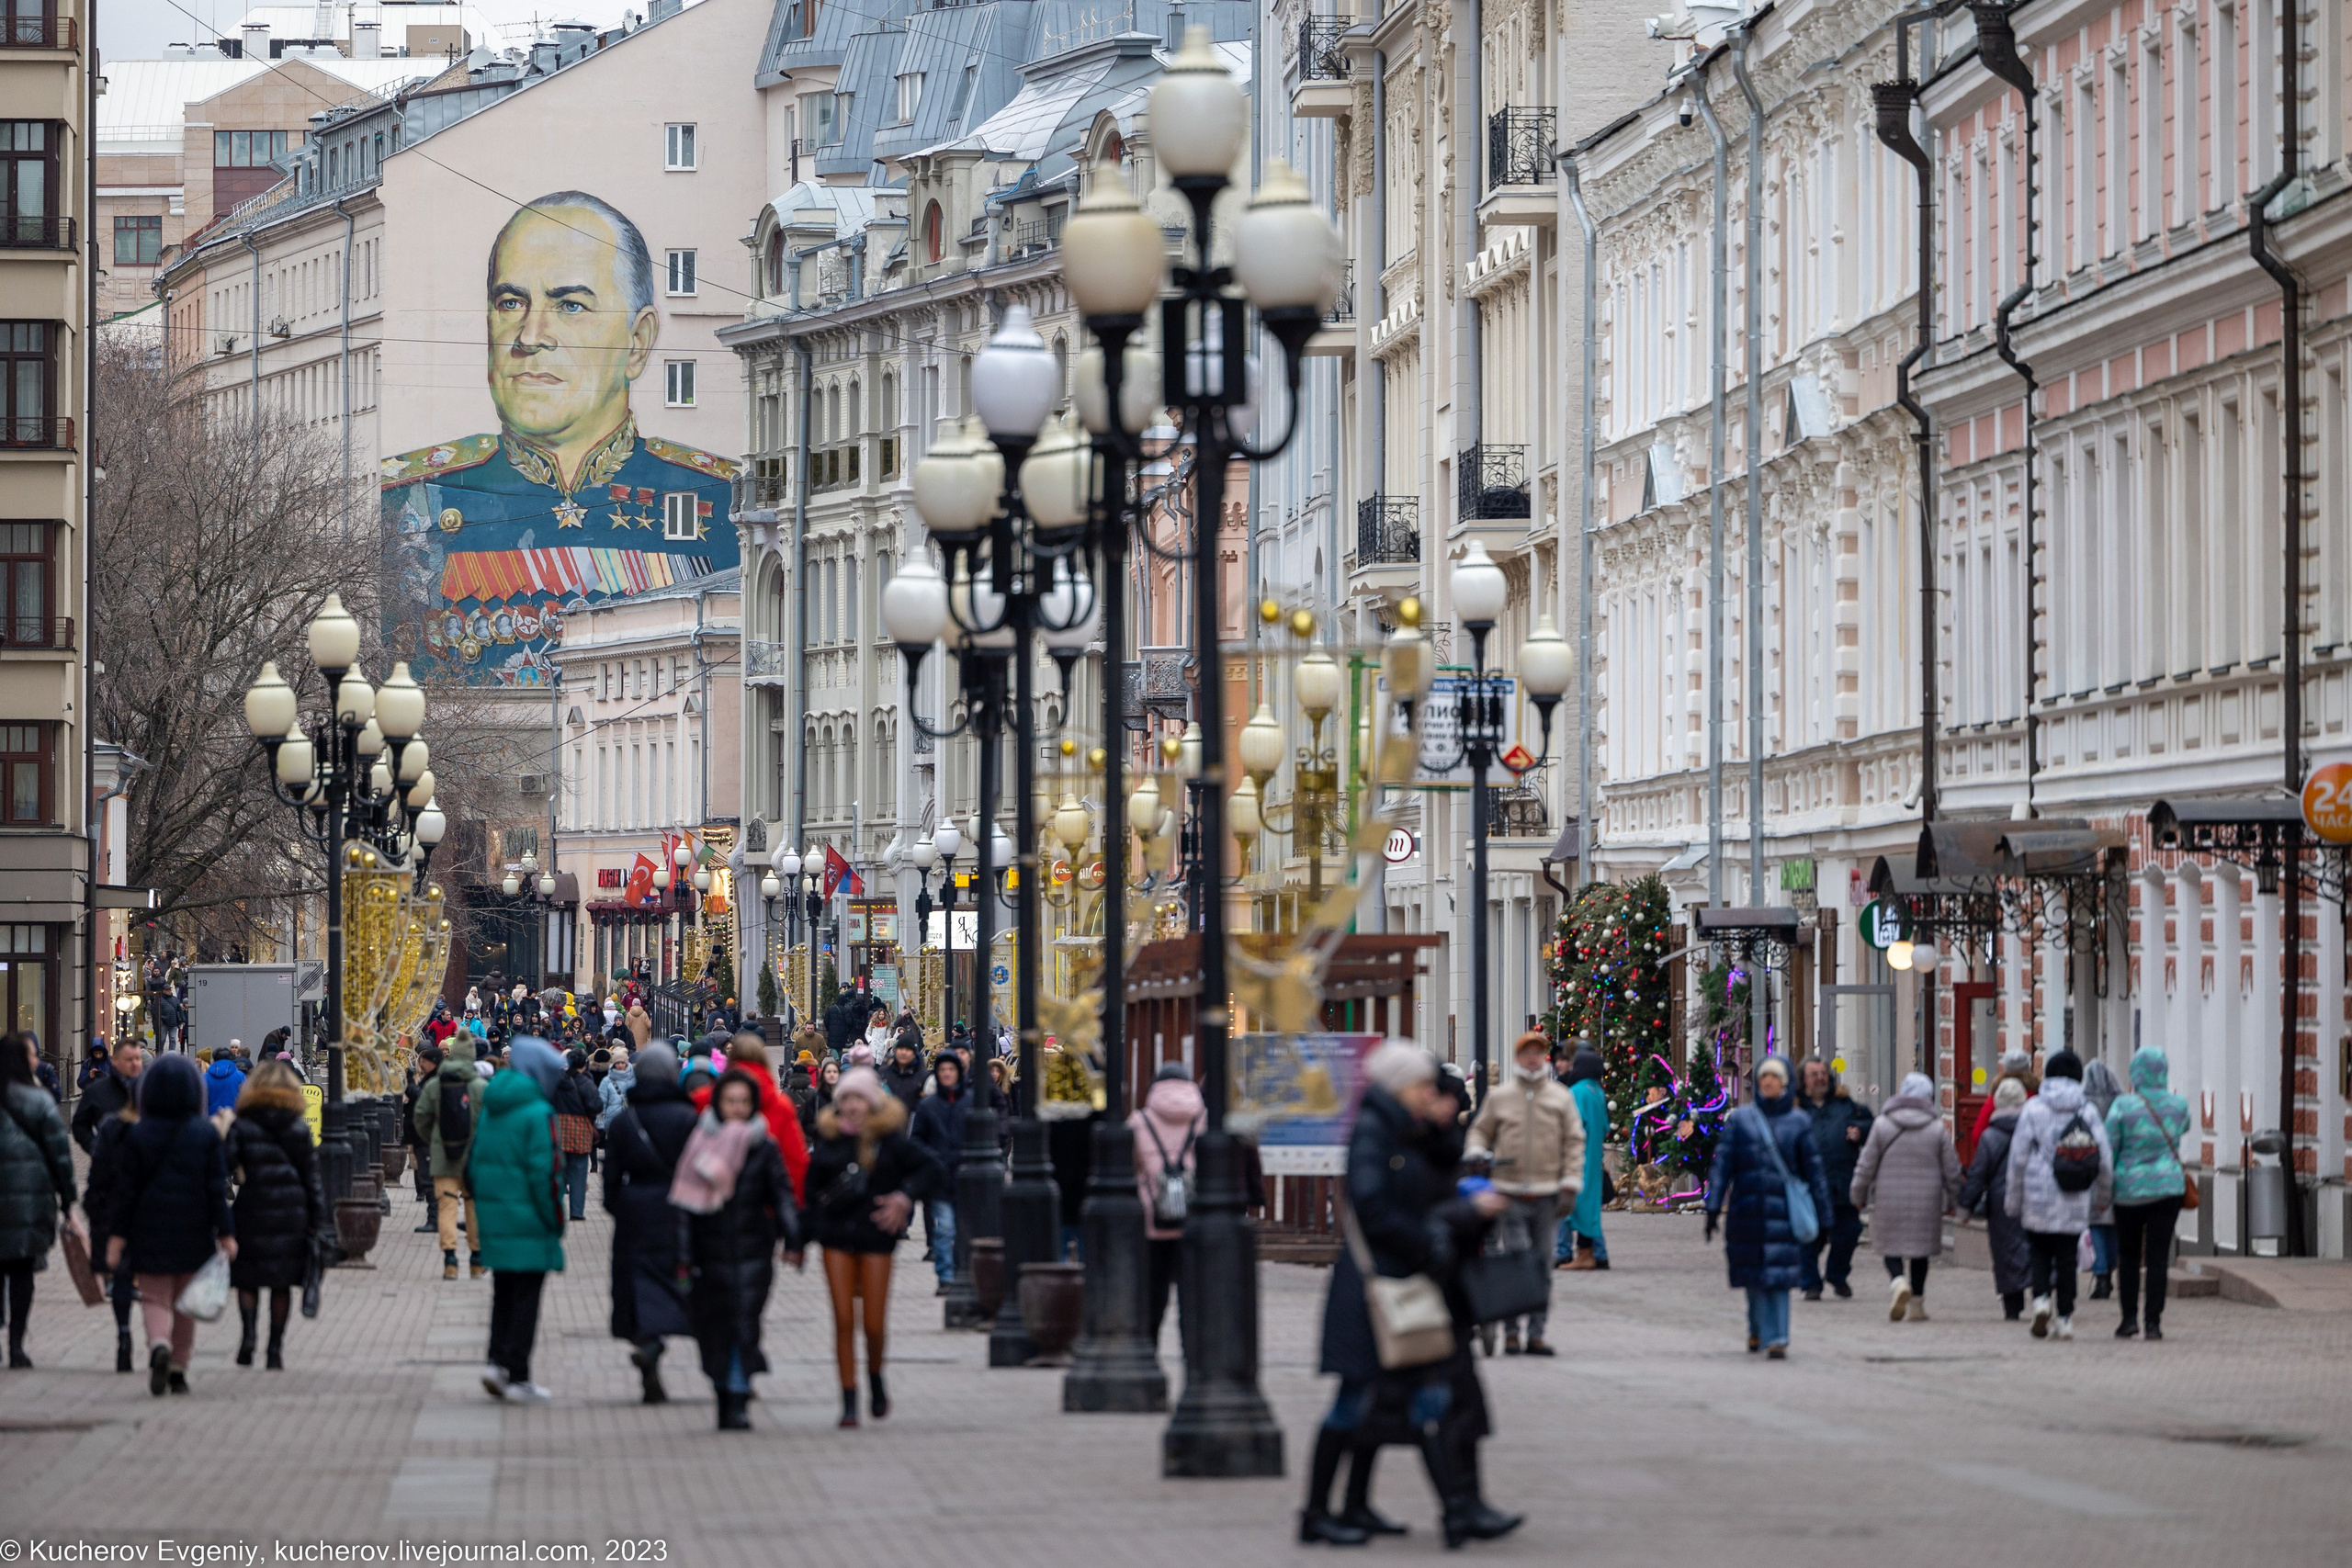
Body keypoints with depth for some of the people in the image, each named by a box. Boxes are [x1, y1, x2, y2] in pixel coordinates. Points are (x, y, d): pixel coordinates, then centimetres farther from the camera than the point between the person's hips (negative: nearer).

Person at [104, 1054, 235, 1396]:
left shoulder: (138, 1134, -6)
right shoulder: (206, 1134, -4)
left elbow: (126, 1189, -5)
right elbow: (216, 1188, -4)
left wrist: (117, 1235, -1)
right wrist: (226, 1233, -1)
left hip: (150, 1232, -1)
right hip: (194, 1233, 1)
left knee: (154, 1297, 2)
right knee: (185, 1303, 14)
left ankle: (159, 1344, -27)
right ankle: (179, 1368, 17)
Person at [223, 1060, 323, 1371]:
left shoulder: (241, 1126, -2)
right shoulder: (299, 1127, 3)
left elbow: (226, 1165, -9)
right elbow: (311, 1175, 4)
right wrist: (317, 1220, 7)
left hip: (251, 1209, -2)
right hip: (291, 1213, 2)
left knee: (247, 1278, 8)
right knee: (281, 1283, 8)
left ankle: (247, 1332, -16)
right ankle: (275, 1350, 6)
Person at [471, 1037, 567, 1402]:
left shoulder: (488, 1109, 9)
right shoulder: (538, 1113, -14)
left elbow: (472, 1164, 13)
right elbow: (544, 1171, -17)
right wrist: (555, 1220, -9)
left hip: (493, 1218, 7)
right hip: (528, 1219, -7)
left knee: (503, 1293, 16)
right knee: (526, 1298, 0)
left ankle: (497, 1361, 4)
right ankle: (517, 1377, 1)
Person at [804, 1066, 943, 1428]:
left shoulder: (889, 1139, -4)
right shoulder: (829, 1137, 3)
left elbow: (930, 1168, 0)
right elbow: (812, 1188, 9)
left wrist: (905, 1198, -13)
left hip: (876, 1235, -2)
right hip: (836, 1238, 2)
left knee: (874, 1323, -1)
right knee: (843, 1319, -3)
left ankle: (875, 1376, 31)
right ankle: (848, 1400, 3)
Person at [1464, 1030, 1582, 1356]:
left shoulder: (1561, 1097, 9)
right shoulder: (1500, 1096, 9)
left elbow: (1574, 1142, 8)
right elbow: (1481, 1129, 18)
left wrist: (1570, 1182, -1)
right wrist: (1476, 1150, -3)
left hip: (1546, 1194, 1)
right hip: (1509, 1192, -1)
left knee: (1541, 1267, 3)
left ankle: (1536, 1332, 6)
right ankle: (1510, 1331, 2)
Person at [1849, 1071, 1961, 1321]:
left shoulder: (1882, 1124, -3)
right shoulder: (1938, 1128, -2)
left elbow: (1866, 1166, 0)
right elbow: (1951, 1169, 3)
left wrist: (1859, 1196, 13)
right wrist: (1952, 1199, 18)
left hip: (1890, 1200, -1)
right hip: (1926, 1202, 1)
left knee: (1891, 1246, 8)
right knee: (1921, 1249, 12)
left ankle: (1898, 1281, -22)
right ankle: (1917, 1304, 15)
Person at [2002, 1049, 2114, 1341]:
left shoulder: (2034, 1109, -4)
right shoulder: (2087, 1112, 1)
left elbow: (2018, 1158, -4)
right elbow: (2105, 1161, 2)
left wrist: (2013, 1200, 5)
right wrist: (2101, 1197, 17)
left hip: (2039, 1199, -1)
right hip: (2075, 1204, 1)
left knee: (2040, 1252, 13)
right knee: (2066, 1256, 8)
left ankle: (2041, 1298, -11)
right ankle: (2065, 1317, 6)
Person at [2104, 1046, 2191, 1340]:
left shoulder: (2123, 1106, -11)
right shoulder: (2179, 1106, -2)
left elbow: (2108, 1149, -7)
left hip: (2129, 1189, -1)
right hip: (2167, 1188, 1)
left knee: (2128, 1255, 14)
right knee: (2158, 1257, 2)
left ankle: (2129, 1317, 10)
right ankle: (2153, 1322, -1)